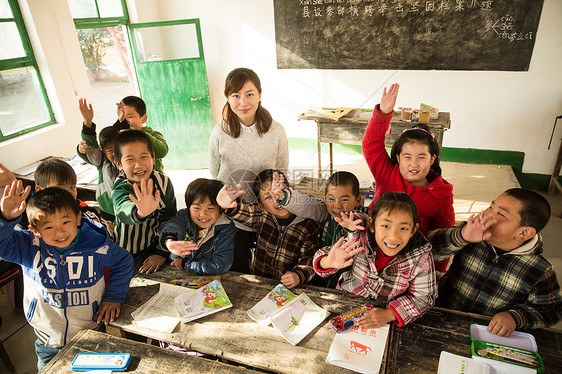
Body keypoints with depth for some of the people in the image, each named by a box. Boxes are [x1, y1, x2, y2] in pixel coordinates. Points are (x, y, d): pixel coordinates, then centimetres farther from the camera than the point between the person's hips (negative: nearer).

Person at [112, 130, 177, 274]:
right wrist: (139, 213, -70)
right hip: (128, 252, -3)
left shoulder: (164, 182, -10)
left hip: (155, 244, 3)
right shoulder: (121, 188, -21)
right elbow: (124, 211, -46)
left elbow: (169, 220, -2)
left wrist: (162, 253, -7)